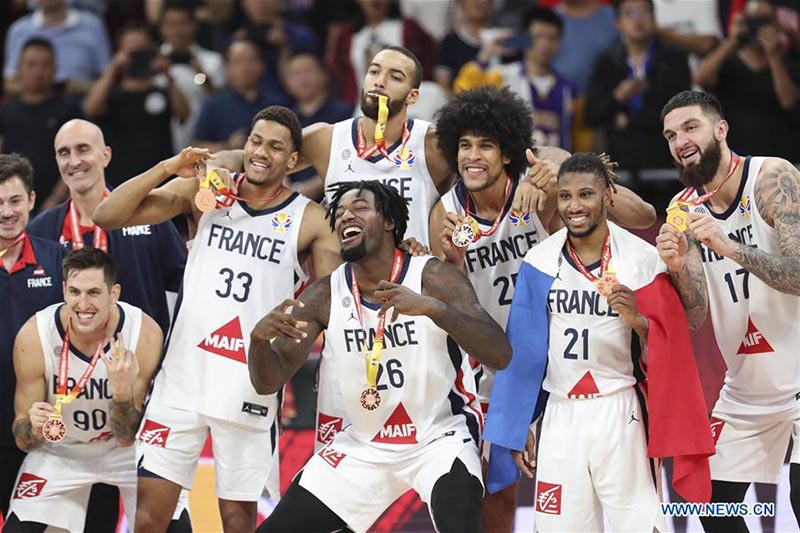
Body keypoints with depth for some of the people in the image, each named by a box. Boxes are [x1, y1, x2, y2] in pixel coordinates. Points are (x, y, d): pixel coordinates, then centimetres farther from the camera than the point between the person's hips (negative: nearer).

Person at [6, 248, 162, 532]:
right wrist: (32, 428, -39)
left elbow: (126, 438, -20)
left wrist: (122, 391, -39)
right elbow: (22, 440, -15)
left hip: (127, 450, 0)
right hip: (60, 451, 0)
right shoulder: (34, 336, -25)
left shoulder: (146, 334, -25)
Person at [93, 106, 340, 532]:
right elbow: (107, 216, 0)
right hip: (182, 377, 1)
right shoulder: (203, 191, 6)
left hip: (251, 388, -1)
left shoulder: (310, 221, 1)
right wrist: (168, 168, -11)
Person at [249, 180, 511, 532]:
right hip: (365, 445, 5)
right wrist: (260, 337, -28)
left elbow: (500, 356, -28)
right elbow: (268, 382, -4)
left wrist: (432, 307, -43)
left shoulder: (432, 278, -17)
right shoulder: (325, 297, -6)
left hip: (440, 437, -5)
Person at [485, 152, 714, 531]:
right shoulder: (540, 262, 3)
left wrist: (638, 321, -21)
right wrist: (517, 429, 6)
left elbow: (669, 352, -2)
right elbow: (524, 352, 7)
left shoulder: (641, 259, -4)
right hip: (560, 413, 3)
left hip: (619, 413, -3)